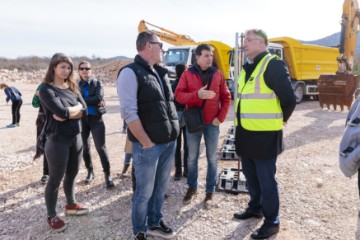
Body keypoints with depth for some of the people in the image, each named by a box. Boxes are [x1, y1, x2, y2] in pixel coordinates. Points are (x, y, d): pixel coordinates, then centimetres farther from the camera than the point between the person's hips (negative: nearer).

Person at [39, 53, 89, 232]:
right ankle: (52, 216, 22)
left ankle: (71, 205, 38)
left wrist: (67, 112, -15)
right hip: (57, 140, -6)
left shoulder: (72, 88, 9)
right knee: (55, 179, 6)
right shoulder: (46, 89, -11)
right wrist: (76, 108, -7)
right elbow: (61, 111, -24)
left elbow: (84, 110, -2)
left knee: (72, 175, 19)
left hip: (76, 137, 6)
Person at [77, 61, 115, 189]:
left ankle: (107, 175, 1)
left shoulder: (97, 83, 0)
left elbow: (99, 98, -17)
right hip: (81, 119, 3)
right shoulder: (77, 85, 6)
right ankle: (90, 171, 29)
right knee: (85, 147, 12)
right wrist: (93, 101, -17)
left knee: (101, 147, -6)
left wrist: (83, 100, -13)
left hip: (96, 119, -3)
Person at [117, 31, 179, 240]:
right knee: (145, 191, 6)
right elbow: (129, 112, -18)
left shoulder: (161, 73, 15)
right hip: (148, 146, -7)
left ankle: (155, 223, 39)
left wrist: (173, 135, 12)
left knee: (160, 188, 19)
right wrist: (147, 143, -16)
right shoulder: (131, 73, -11)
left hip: (169, 143, 7)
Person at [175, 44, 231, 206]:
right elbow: (178, 95, -10)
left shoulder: (218, 74, 3)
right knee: (192, 158, 11)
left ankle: (210, 190, 22)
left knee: (212, 158, 8)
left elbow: (226, 97, 5)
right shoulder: (187, 74, -2)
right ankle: (192, 187, 29)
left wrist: (221, 117, -6)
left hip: (212, 123, 1)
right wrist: (197, 94, -25)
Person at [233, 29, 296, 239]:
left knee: (266, 180, 3)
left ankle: (272, 222, 20)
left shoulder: (273, 65, -14)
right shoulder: (247, 67, 12)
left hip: (264, 135, -8)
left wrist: (281, 119, -1)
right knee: (251, 176, 21)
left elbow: (289, 98, -17)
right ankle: (255, 208, 41)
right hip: (245, 133, 8)